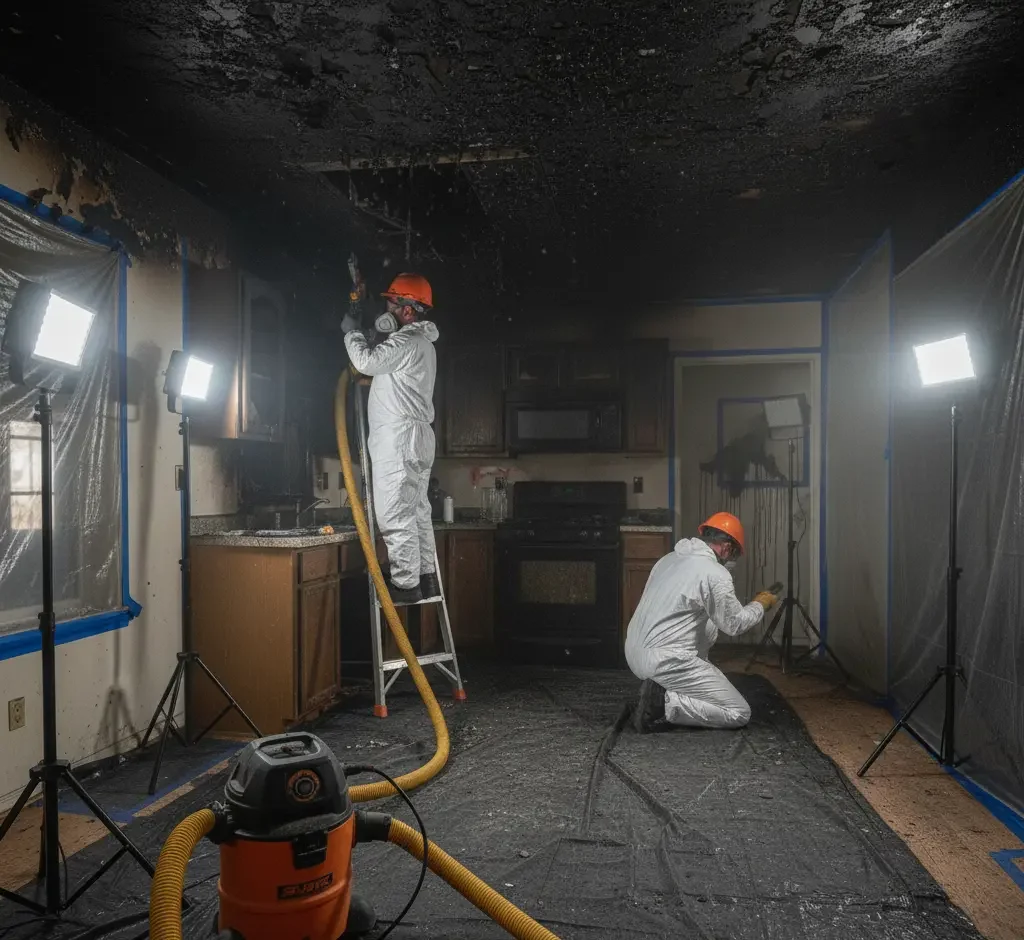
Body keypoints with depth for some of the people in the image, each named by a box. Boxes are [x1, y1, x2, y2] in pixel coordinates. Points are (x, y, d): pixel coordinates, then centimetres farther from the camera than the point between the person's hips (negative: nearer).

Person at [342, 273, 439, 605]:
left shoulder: (409, 340, -11)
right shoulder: (420, 341, 23)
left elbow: (367, 361, -19)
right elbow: (380, 363, 30)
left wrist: (352, 332, -2)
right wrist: (362, 333, 19)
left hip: (398, 437, -11)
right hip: (416, 439, 11)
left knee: (396, 514, -10)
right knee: (417, 511, 12)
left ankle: (405, 584, -8)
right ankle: (426, 578, 17)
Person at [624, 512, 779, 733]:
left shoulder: (670, 559, 13)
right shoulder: (715, 573, -12)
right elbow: (735, 624, -2)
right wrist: (761, 604, 16)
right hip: (665, 660, -9)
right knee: (739, 713, 3)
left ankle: (662, 687, 13)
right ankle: (663, 702, -10)